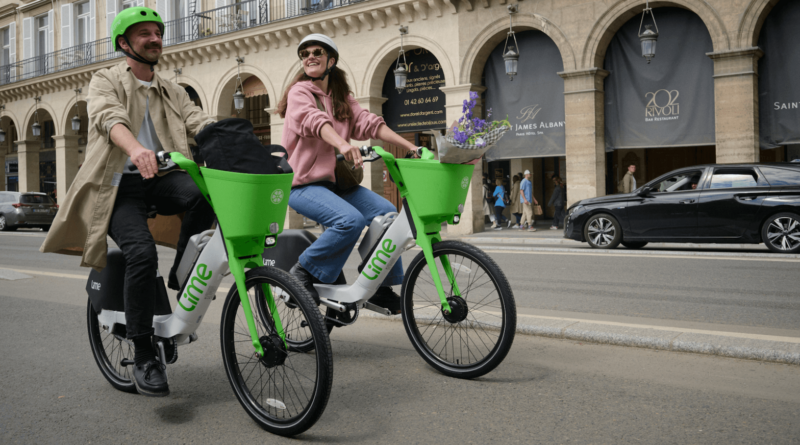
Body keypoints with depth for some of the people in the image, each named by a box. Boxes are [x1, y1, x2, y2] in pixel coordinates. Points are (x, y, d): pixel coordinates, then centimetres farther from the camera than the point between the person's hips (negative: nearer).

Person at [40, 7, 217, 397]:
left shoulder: (171, 91, 21)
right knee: (142, 252, -27)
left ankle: (181, 279, -11)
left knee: (205, 192, -30)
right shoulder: (106, 81, 7)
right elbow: (109, 117, -16)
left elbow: (200, 121, 2)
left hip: (160, 179, 4)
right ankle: (143, 357, -15)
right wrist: (135, 149, -40)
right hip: (118, 186, -3)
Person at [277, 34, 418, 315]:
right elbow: (316, 121, -25)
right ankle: (304, 272, -12)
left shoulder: (342, 98, 16)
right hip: (303, 183, -6)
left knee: (387, 213, -13)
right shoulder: (299, 91, -4)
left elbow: (370, 124, 3)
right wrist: (343, 145, -46)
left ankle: (380, 286, 0)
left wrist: (411, 147, -10)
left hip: (337, 181, 6)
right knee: (350, 219, -30)